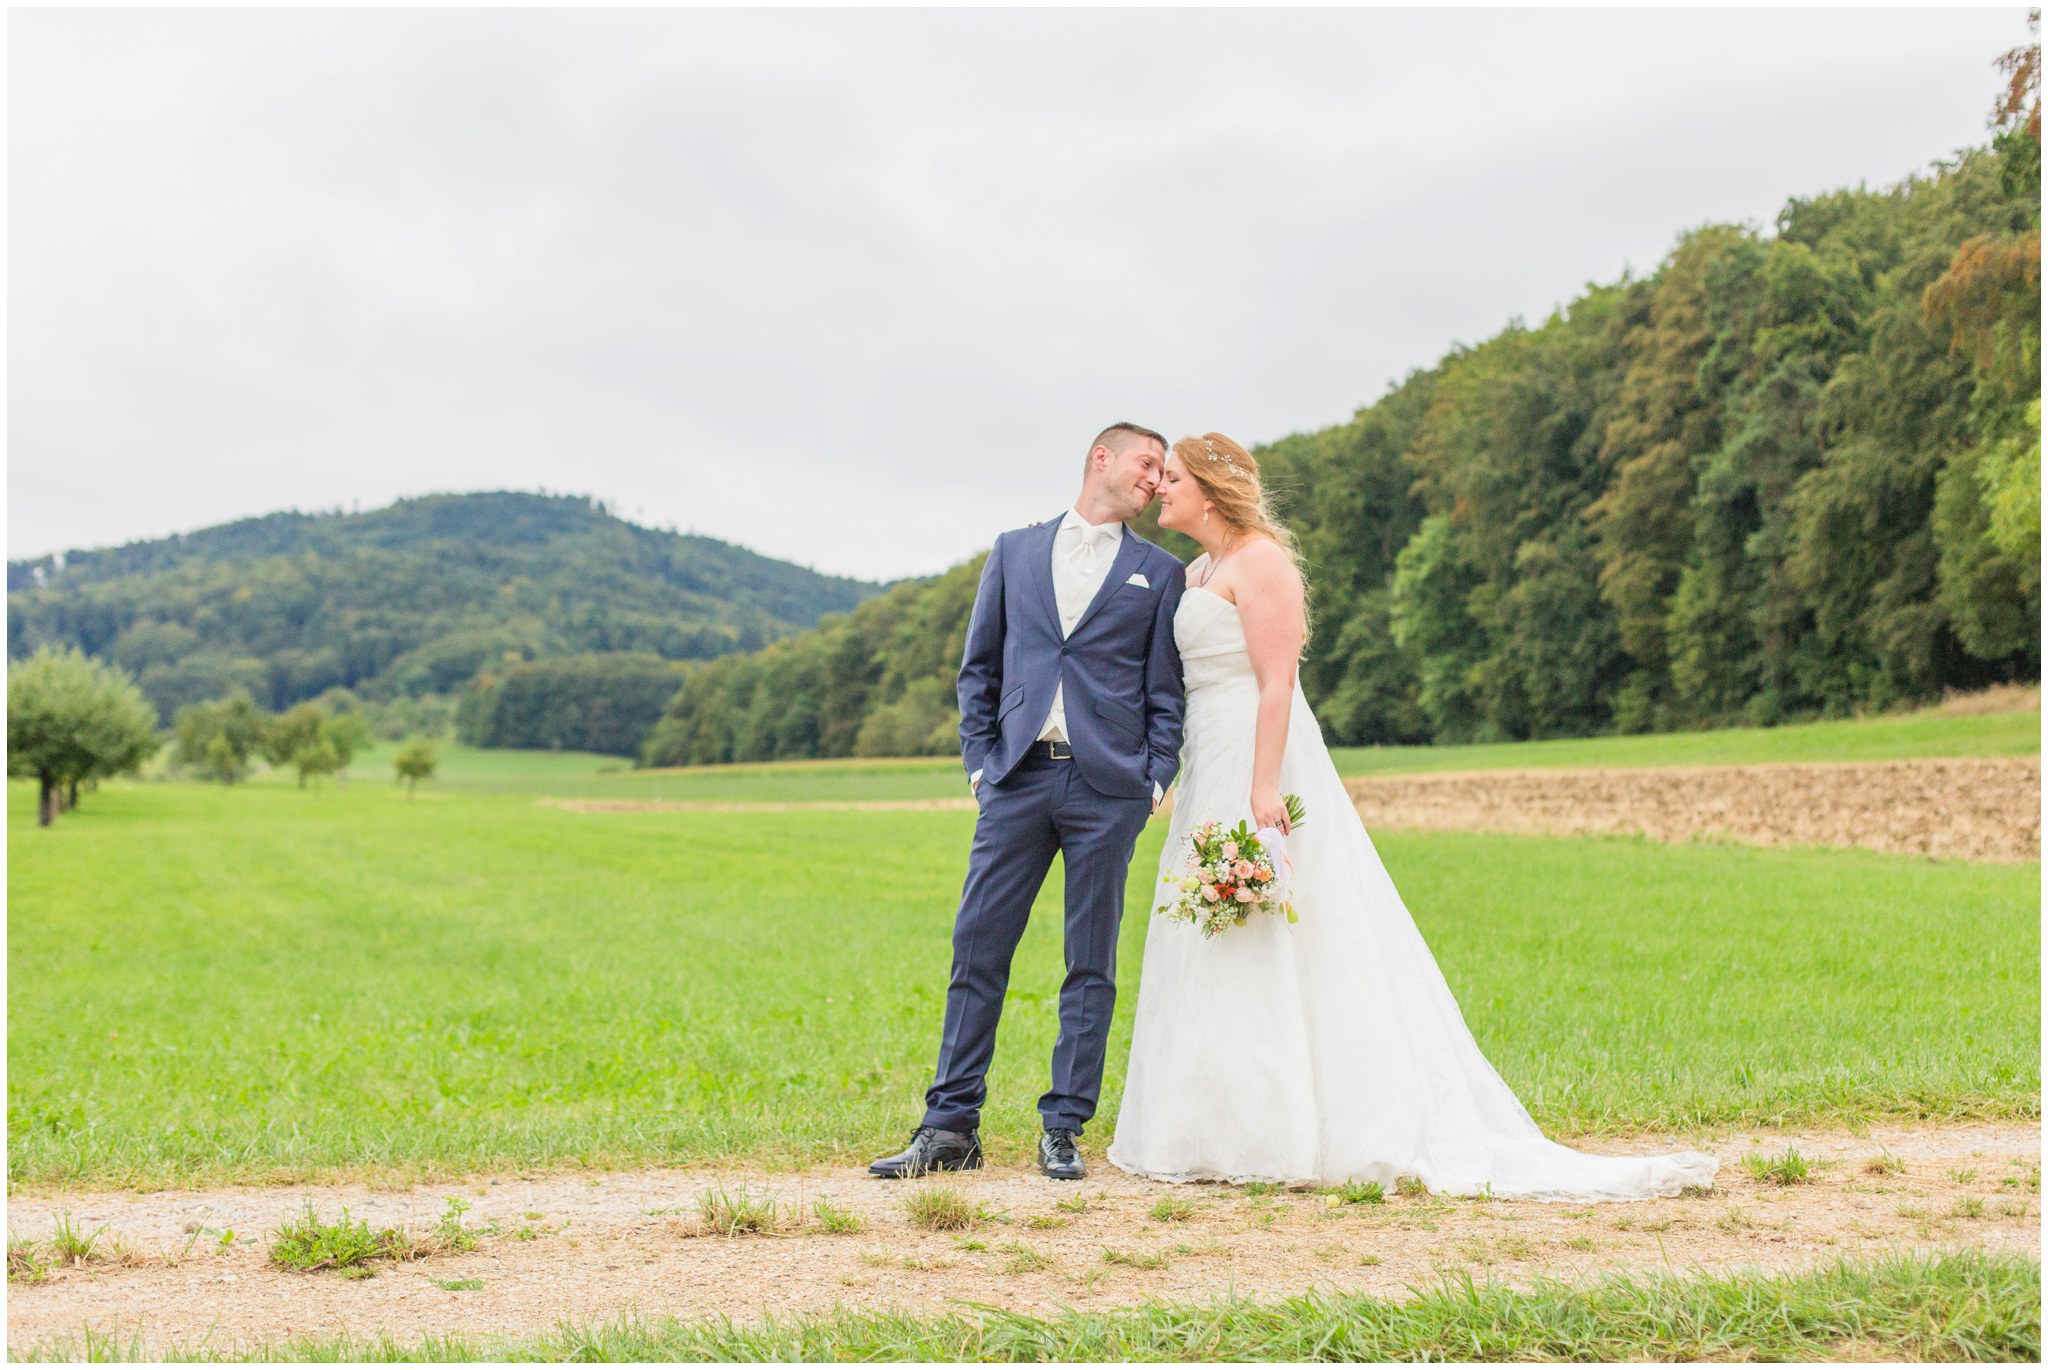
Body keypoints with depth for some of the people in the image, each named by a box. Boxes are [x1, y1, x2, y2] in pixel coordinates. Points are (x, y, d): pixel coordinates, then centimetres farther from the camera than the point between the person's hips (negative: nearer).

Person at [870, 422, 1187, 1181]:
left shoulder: (1160, 571, 10)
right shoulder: (1014, 550, 13)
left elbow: (1166, 691, 8)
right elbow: (978, 667, 14)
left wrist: (1156, 782, -3)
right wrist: (979, 762, 4)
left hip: (1107, 785, -1)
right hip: (1018, 778, 1)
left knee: (1091, 964, 2)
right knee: (976, 949, -1)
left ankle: (1063, 1132, 9)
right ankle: (951, 1127, 6)